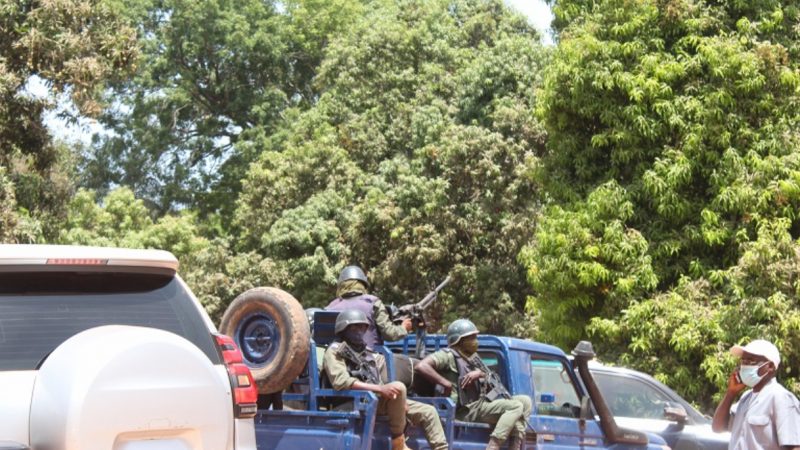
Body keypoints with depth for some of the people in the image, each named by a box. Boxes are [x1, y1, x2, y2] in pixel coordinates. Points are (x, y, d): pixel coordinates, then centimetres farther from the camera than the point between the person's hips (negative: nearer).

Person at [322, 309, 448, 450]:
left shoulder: (370, 355, 23)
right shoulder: (336, 352, 1)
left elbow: (382, 384, 17)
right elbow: (340, 382, -16)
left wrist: (401, 402, -6)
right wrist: (379, 389, -24)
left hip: (379, 400, 8)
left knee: (428, 412, 0)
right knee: (398, 387, -31)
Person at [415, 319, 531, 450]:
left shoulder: (473, 357, 20)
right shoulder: (449, 355, -6)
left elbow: (492, 379, 14)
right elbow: (421, 366, -22)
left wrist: (480, 373, -9)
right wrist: (445, 383, -22)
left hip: (481, 401, 9)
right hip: (466, 409, -9)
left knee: (525, 400, 3)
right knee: (515, 406, -21)